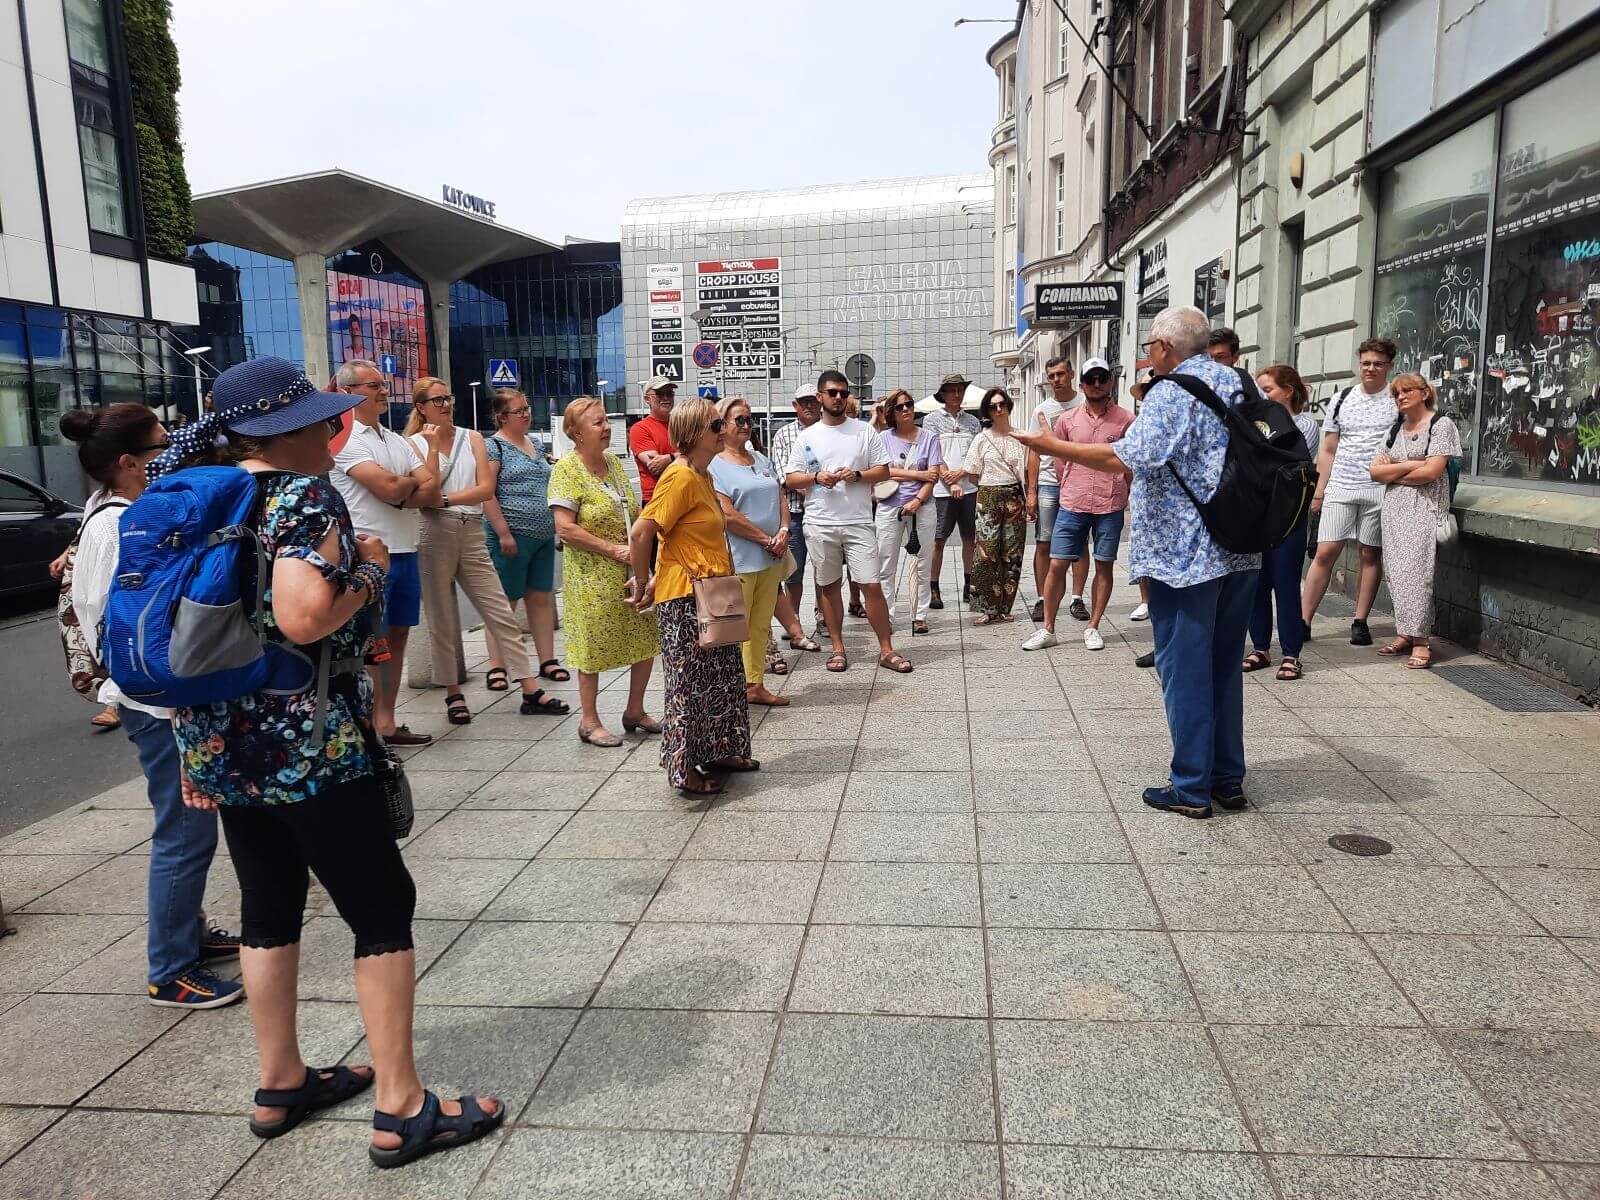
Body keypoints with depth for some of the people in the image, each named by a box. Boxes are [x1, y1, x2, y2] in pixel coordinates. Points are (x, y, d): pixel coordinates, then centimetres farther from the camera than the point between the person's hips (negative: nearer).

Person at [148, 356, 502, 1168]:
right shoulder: (304, 496, -15)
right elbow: (304, 617, -31)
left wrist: (194, 740, 21)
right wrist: (371, 569, -13)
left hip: (222, 745, 8)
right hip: (309, 747, -8)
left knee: (268, 908, 20)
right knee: (381, 910, 2)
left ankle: (281, 1085, 34)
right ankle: (401, 1110, 9)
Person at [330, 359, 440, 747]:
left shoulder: (396, 441, 16)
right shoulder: (345, 438, -8)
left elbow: (432, 494, 8)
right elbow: (390, 490, -19)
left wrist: (405, 483, -10)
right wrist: (415, 482, 0)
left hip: (405, 552, 8)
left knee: (396, 639, 12)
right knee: (371, 646, -3)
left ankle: (386, 723, 22)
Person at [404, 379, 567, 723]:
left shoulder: (472, 438, 10)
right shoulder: (413, 444, 3)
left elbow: (487, 489, -2)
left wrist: (445, 498, -11)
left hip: (472, 532, 2)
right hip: (434, 534, -2)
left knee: (501, 614, 2)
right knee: (442, 620, 6)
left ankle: (531, 691, 4)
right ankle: (454, 694, 17)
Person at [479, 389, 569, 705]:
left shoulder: (535, 443, 16)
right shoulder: (493, 446, -6)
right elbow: (487, 494, -13)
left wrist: (558, 524, 19)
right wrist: (503, 533, -18)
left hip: (543, 536, 7)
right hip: (512, 536, -7)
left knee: (542, 598, 10)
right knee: (504, 603, -1)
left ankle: (547, 660, 17)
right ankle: (497, 667, 6)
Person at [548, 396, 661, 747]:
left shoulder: (614, 462, 10)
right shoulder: (567, 469, -11)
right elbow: (565, 528, -18)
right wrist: (613, 549, -17)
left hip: (631, 570, 7)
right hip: (593, 575, -7)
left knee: (647, 640, 10)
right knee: (594, 648, 3)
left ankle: (635, 710, 27)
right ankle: (589, 721, 18)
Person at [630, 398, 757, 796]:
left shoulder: (702, 476, 12)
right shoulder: (681, 477, -18)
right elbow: (641, 532, -21)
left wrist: (653, 582, 13)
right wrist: (643, 587, -10)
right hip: (685, 598, -10)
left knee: (722, 678, 18)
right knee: (690, 683, 0)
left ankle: (718, 753, 32)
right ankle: (685, 770, 12)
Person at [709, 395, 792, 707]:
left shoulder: (761, 459, 17)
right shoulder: (715, 465, -7)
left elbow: (781, 499, 15)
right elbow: (728, 516, -15)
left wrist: (783, 532, -4)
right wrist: (767, 539, -12)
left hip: (770, 558, 7)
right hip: (738, 560, -7)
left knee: (761, 625, 12)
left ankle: (755, 685, 21)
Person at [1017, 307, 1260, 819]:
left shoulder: (1171, 392, -12)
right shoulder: (1239, 385, 13)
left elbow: (1128, 458, -24)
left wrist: (1054, 446, -16)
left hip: (1184, 552, -8)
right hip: (1239, 549, 8)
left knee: (1184, 668, 0)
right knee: (1225, 664, 15)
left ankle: (1191, 787, 6)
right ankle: (1229, 778, 22)